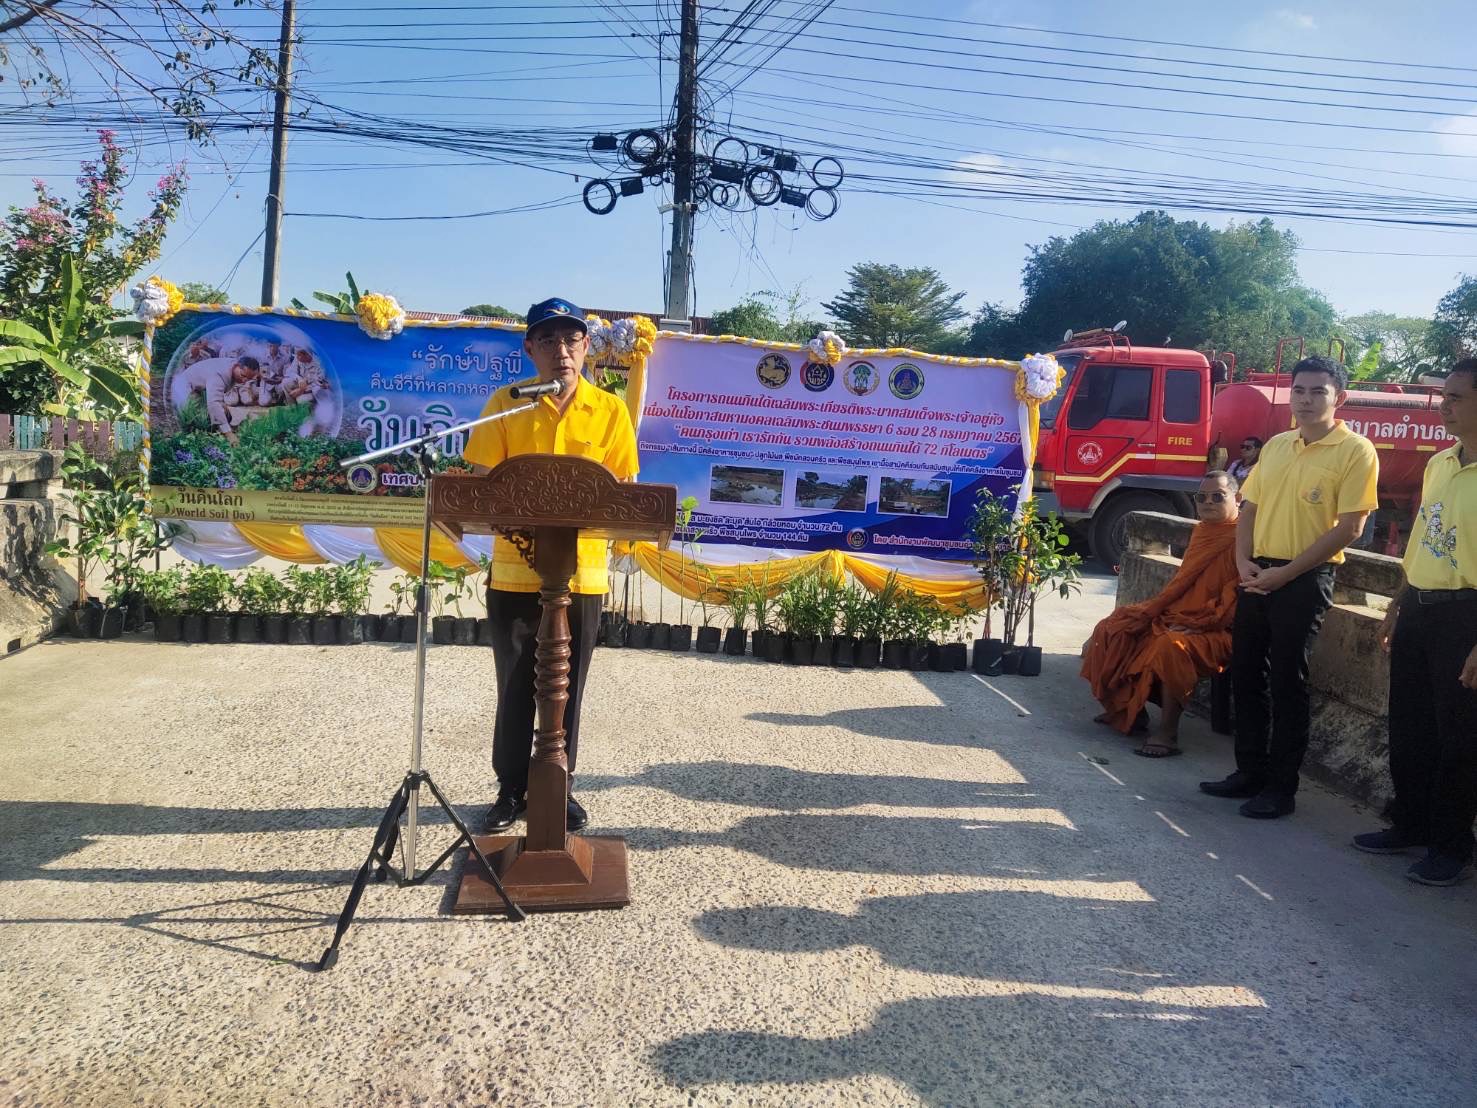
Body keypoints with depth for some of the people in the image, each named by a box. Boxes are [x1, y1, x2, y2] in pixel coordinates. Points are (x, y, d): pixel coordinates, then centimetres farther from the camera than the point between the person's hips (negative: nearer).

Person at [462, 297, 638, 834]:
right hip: (514, 570, 0)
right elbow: (481, 485, 0)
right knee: (515, 688, 9)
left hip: (582, 572, 0)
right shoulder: (505, 403, 0)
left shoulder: (611, 409, 1)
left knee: (567, 689, 11)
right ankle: (511, 789, 25)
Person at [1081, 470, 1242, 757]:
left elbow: (1235, 602, -18)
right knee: (1113, 630, 4)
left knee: (1172, 646, -39)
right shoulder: (1201, 532, 15)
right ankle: (1128, 708, 12)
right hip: (1175, 616, 10)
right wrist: (1152, 609, 13)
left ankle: (1167, 733, -29)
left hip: (1216, 632, -10)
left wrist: (1193, 625, -20)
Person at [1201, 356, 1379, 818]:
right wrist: (1244, 561, -2)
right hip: (1257, 577, 6)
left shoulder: (1356, 451, -7)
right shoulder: (1275, 446, 12)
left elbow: (1348, 528, -13)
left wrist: (1286, 572, -16)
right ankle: (1250, 771, 25)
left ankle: (1281, 788, 11)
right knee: (1246, 675, 11)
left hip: (1305, 581, -6)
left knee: (1288, 684, -1)